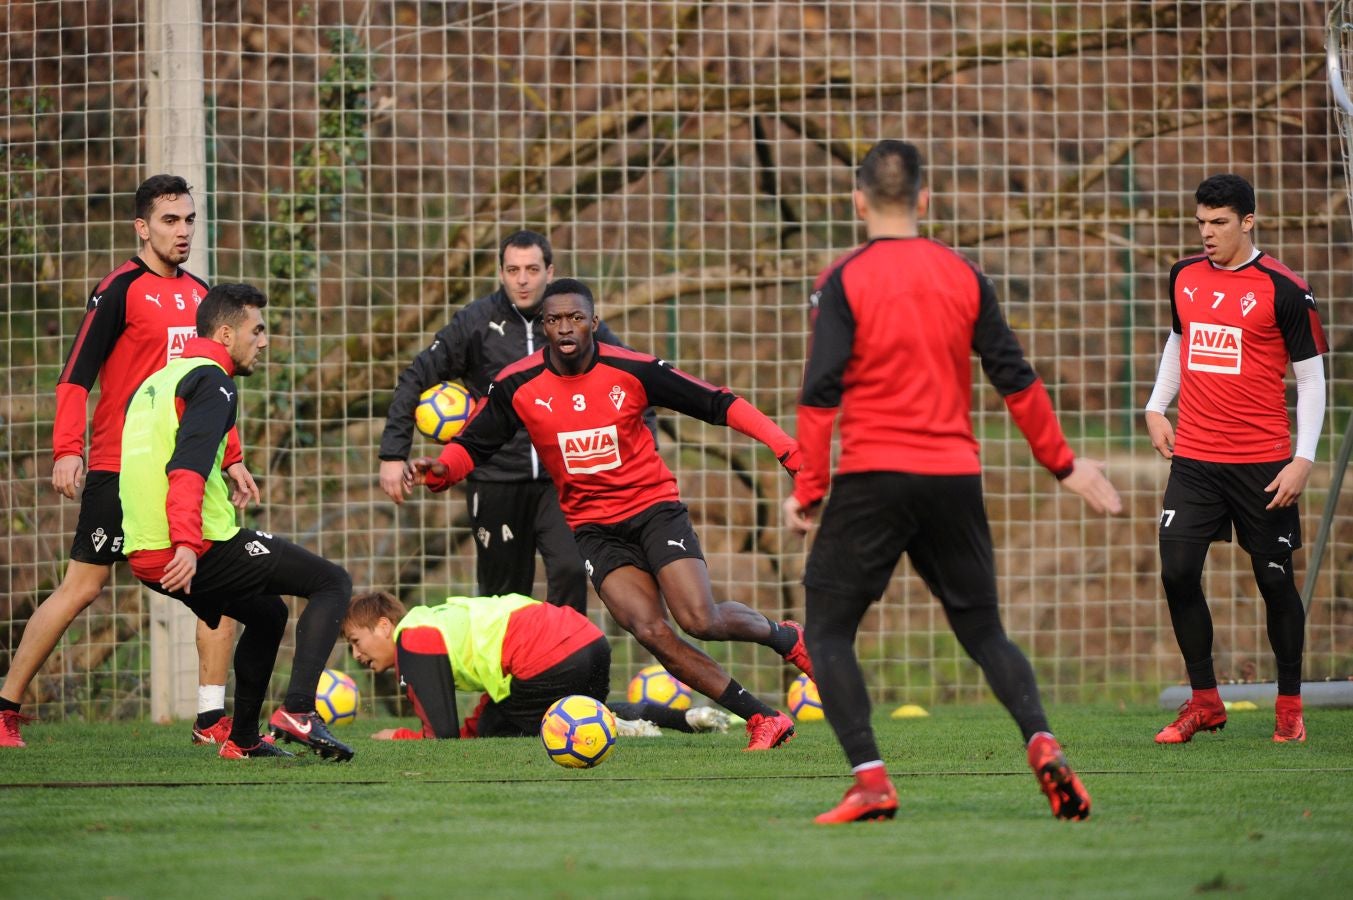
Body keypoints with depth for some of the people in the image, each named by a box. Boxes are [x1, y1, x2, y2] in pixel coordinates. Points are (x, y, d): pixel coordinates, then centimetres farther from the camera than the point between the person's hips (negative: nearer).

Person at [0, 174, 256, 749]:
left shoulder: (199, 293, 13)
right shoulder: (121, 290, -8)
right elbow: (76, 376, -11)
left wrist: (230, 460, 16)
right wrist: (67, 451, -21)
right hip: (120, 471, -6)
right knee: (82, 588, -4)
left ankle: (212, 719, 2)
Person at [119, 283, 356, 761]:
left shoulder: (153, 383, 23)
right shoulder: (213, 382, -7)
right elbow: (188, 466, -22)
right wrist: (188, 545, -31)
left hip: (144, 555, 9)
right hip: (203, 549, -9)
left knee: (268, 613, 30)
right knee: (333, 583, -1)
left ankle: (242, 738, 26)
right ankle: (297, 711, -17)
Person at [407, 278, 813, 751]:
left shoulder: (633, 370, -10)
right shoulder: (518, 386, -6)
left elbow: (718, 404, -4)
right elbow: (474, 445, 4)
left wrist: (785, 447, -12)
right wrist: (440, 470, -19)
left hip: (654, 506, -2)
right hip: (594, 528, 2)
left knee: (701, 621, -18)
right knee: (651, 632, -18)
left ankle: (785, 637, 15)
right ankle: (764, 719, -9)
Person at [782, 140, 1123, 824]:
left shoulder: (844, 281, -4)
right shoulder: (963, 276, 8)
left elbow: (822, 390, -10)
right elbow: (1016, 381, 9)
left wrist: (807, 488, -5)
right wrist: (1064, 464, 18)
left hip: (873, 479, -4)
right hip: (955, 477, 4)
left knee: (827, 631, 5)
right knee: (983, 632, 13)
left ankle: (870, 781, -12)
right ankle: (1042, 743, -13)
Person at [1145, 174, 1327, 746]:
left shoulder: (1283, 289, -8)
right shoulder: (1185, 277, 7)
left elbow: (1311, 376, -5)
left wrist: (1304, 460, -12)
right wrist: (1156, 407, 14)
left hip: (1262, 463, -4)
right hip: (1193, 458, 4)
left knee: (1274, 579, 3)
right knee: (1178, 572, -6)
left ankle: (1289, 705, 17)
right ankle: (1203, 702, 6)